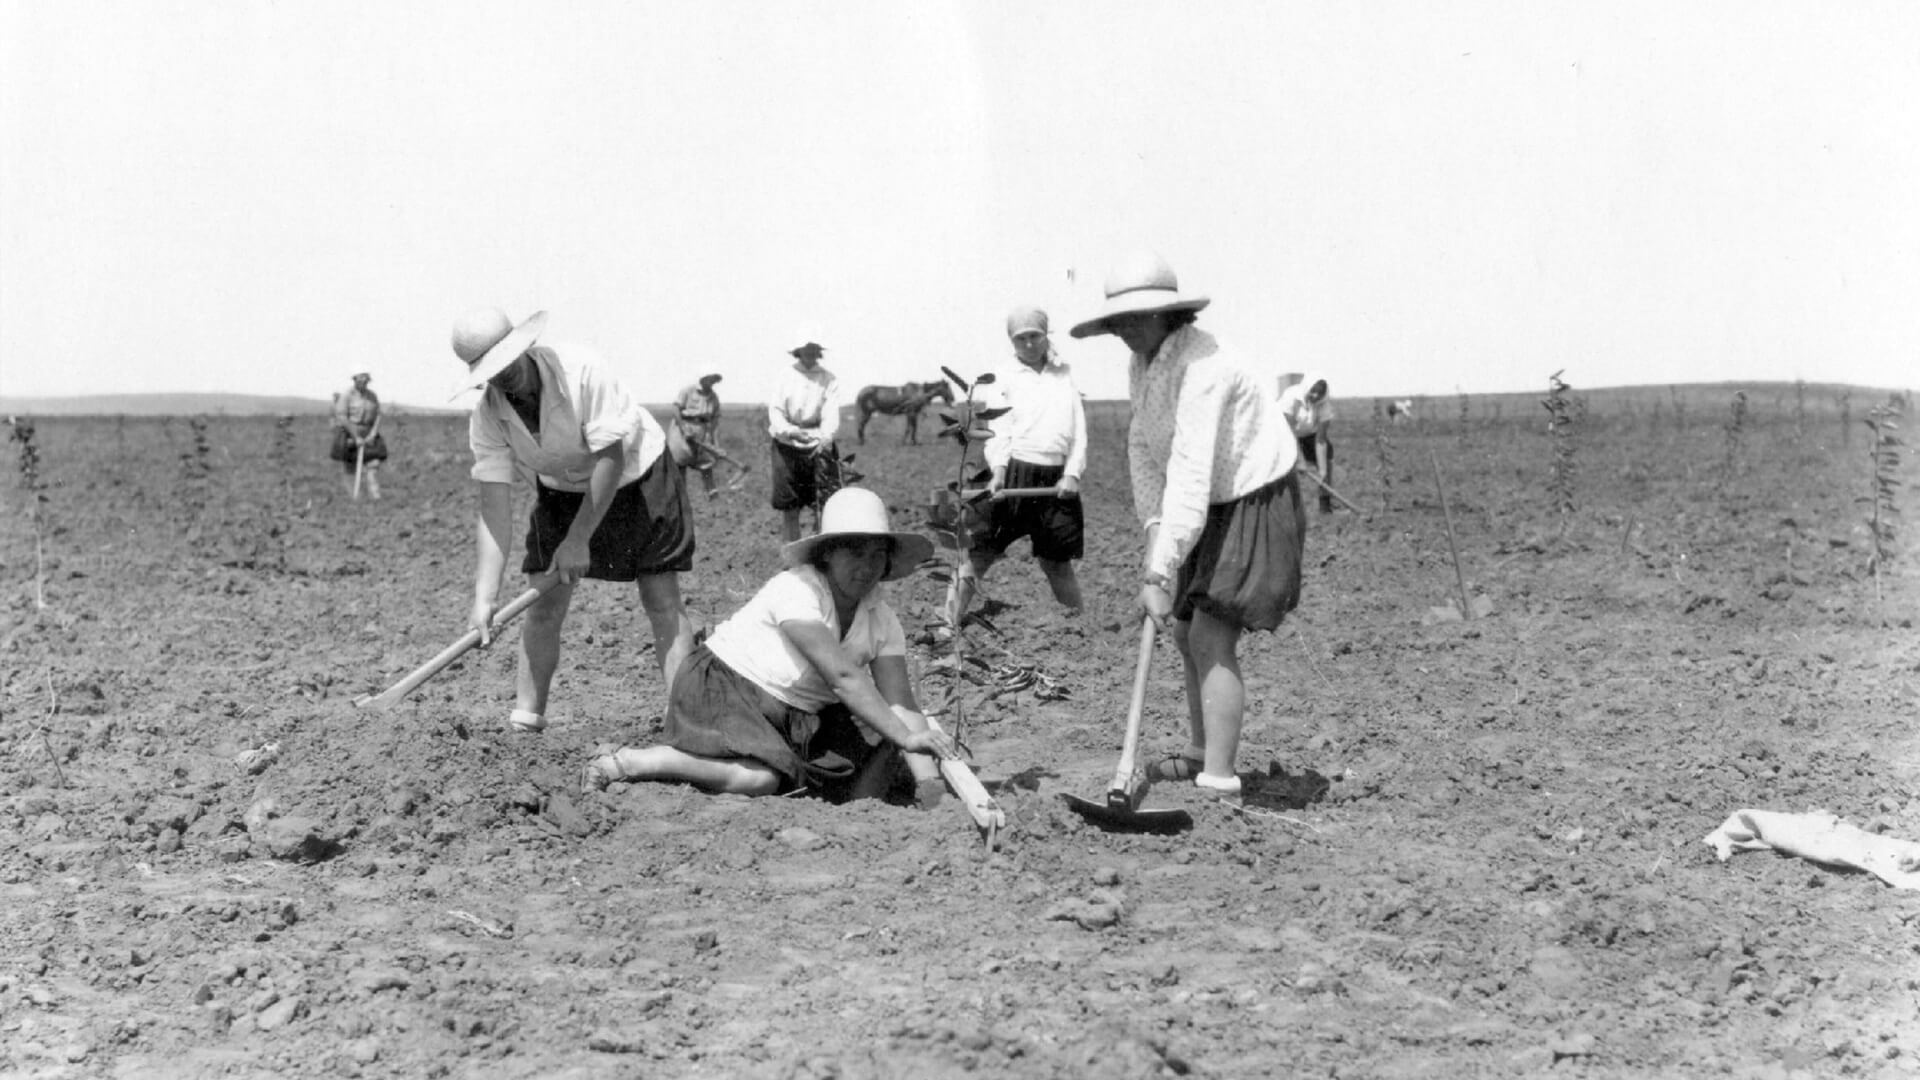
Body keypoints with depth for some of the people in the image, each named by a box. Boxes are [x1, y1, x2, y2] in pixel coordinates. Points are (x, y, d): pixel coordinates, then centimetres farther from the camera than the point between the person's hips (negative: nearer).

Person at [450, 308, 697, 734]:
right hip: (561, 490, 4)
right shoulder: (486, 419, -20)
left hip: (633, 477, -4)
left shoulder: (581, 369, -33)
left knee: (662, 599, -11)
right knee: (544, 606, -2)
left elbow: (611, 458, -30)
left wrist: (579, 539, -29)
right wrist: (485, 596, -30)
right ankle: (525, 719, 8)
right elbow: (494, 507, -21)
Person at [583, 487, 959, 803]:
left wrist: (927, 779, -28)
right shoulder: (797, 588, -25)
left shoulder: (882, 620, -6)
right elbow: (842, 675, -33)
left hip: (800, 716, 6)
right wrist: (903, 736, -37)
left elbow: (901, 703, -13)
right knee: (760, 778, -33)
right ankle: (628, 761, -17)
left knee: (862, 790, -14)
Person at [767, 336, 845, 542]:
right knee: (788, 508, 6)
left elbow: (832, 414, -10)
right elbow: (775, 411, -4)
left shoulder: (829, 379, 1)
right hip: (788, 446, 1)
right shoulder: (786, 377, 3)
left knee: (825, 505, -8)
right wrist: (790, 431, -24)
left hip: (819, 446, -1)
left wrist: (826, 437, -31)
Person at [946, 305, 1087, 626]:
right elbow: (998, 430, -2)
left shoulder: (1064, 376, 15)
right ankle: (949, 624, -4)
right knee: (981, 554, -6)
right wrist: (998, 471, -19)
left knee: (1057, 562, 8)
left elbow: (1079, 431, 11)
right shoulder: (1005, 379, 8)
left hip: (1056, 479, 2)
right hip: (1014, 474, -2)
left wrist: (1072, 474, -4)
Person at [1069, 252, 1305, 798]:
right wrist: (1154, 524, -9)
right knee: (1187, 633, 16)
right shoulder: (1142, 364, 1)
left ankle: (1219, 781, -14)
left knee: (1211, 639, -15)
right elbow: (1143, 448, 7)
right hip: (1215, 509, 9)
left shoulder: (1203, 366, -28)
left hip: (1256, 505, -9)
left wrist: (1160, 572, -38)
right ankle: (1200, 752, 33)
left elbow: (1190, 472, -35)